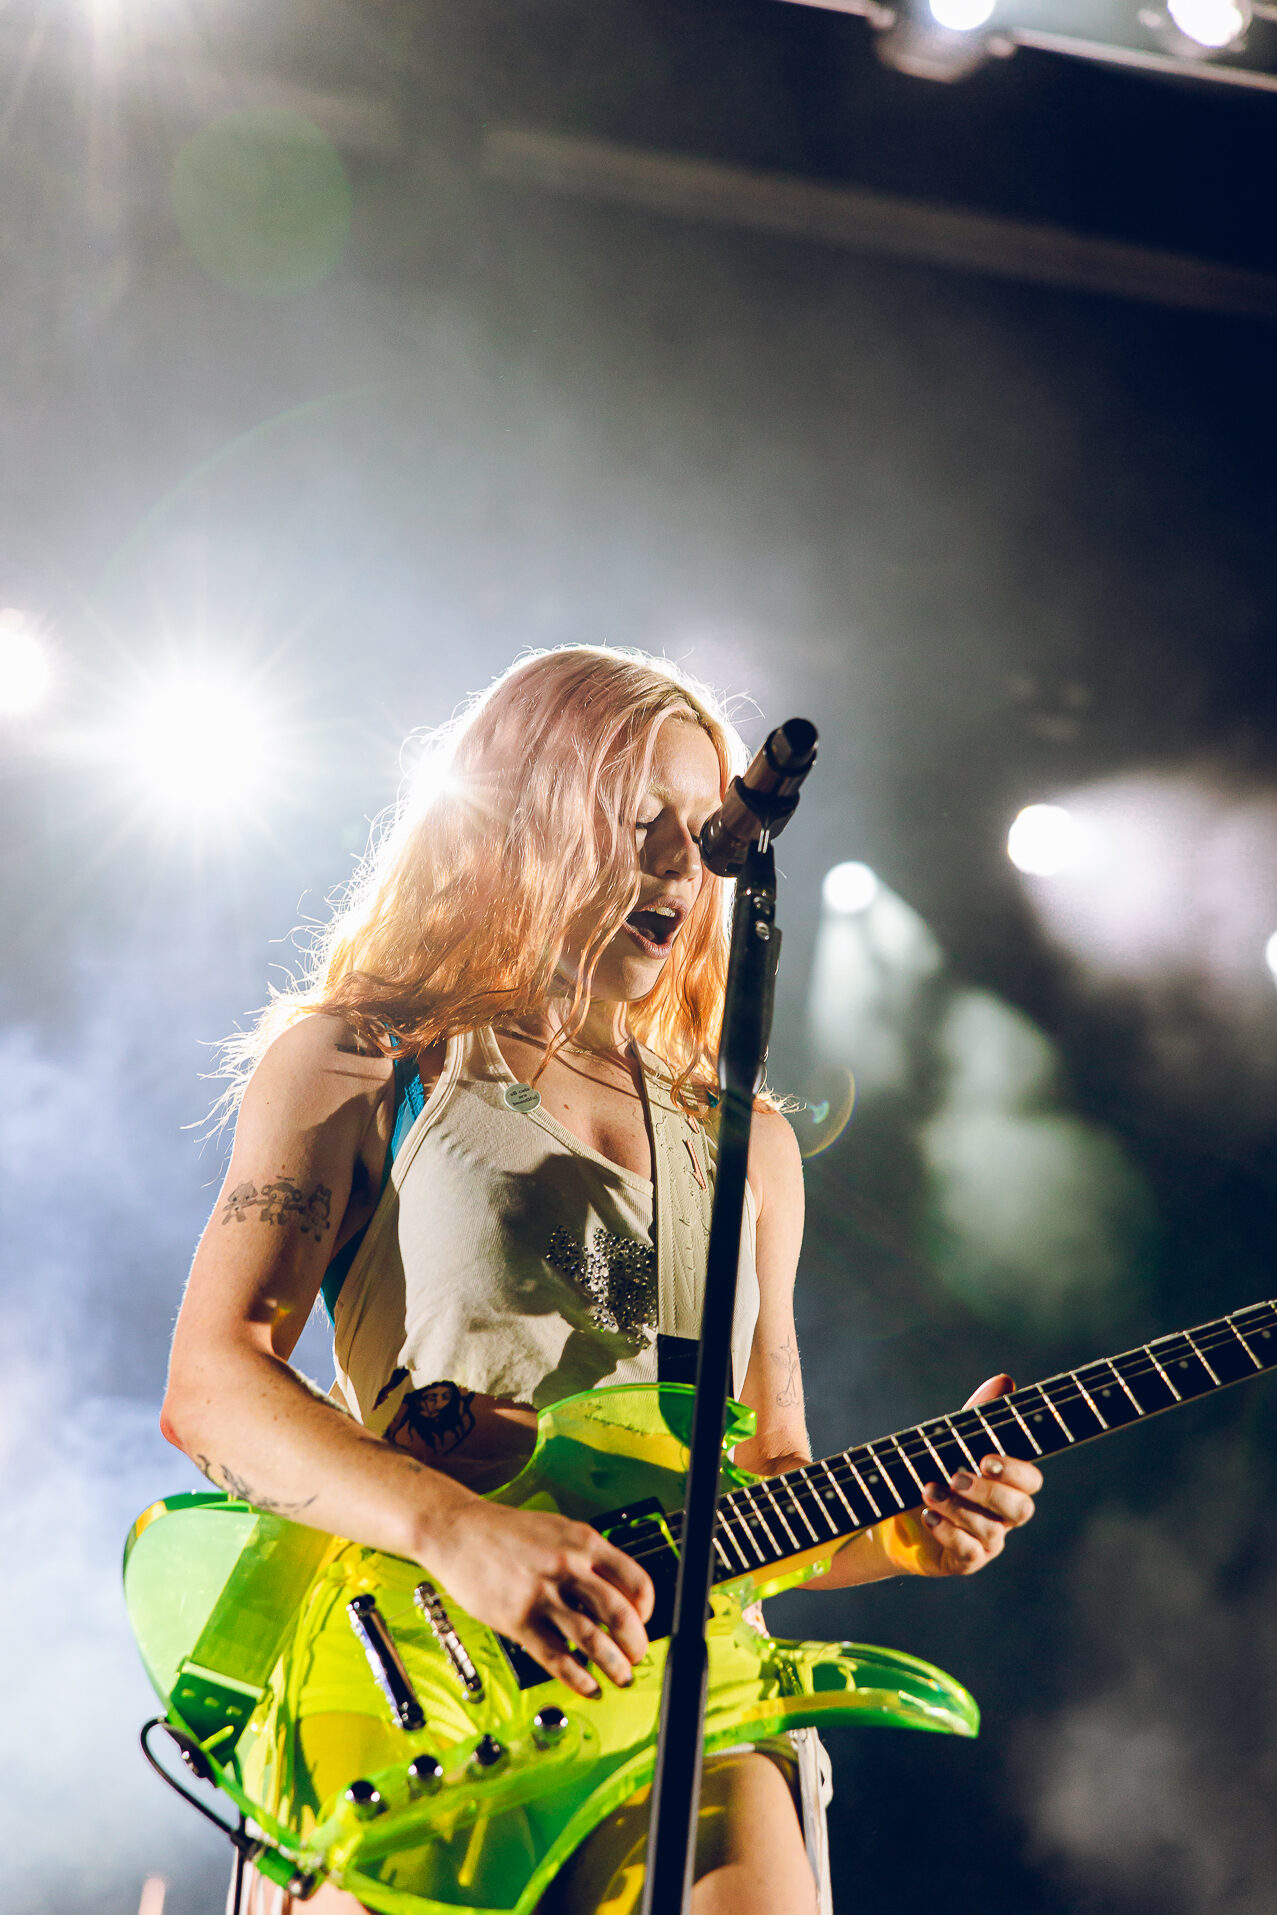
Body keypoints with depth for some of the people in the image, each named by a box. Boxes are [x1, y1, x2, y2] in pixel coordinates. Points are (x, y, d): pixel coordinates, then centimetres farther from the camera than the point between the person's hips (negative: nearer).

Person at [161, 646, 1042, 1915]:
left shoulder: (745, 1142, 22)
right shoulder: (355, 1068, 8)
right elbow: (210, 1382, -4)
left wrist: (901, 1527, 2)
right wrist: (455, 1531, -18)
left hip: (677, 1677, 3)